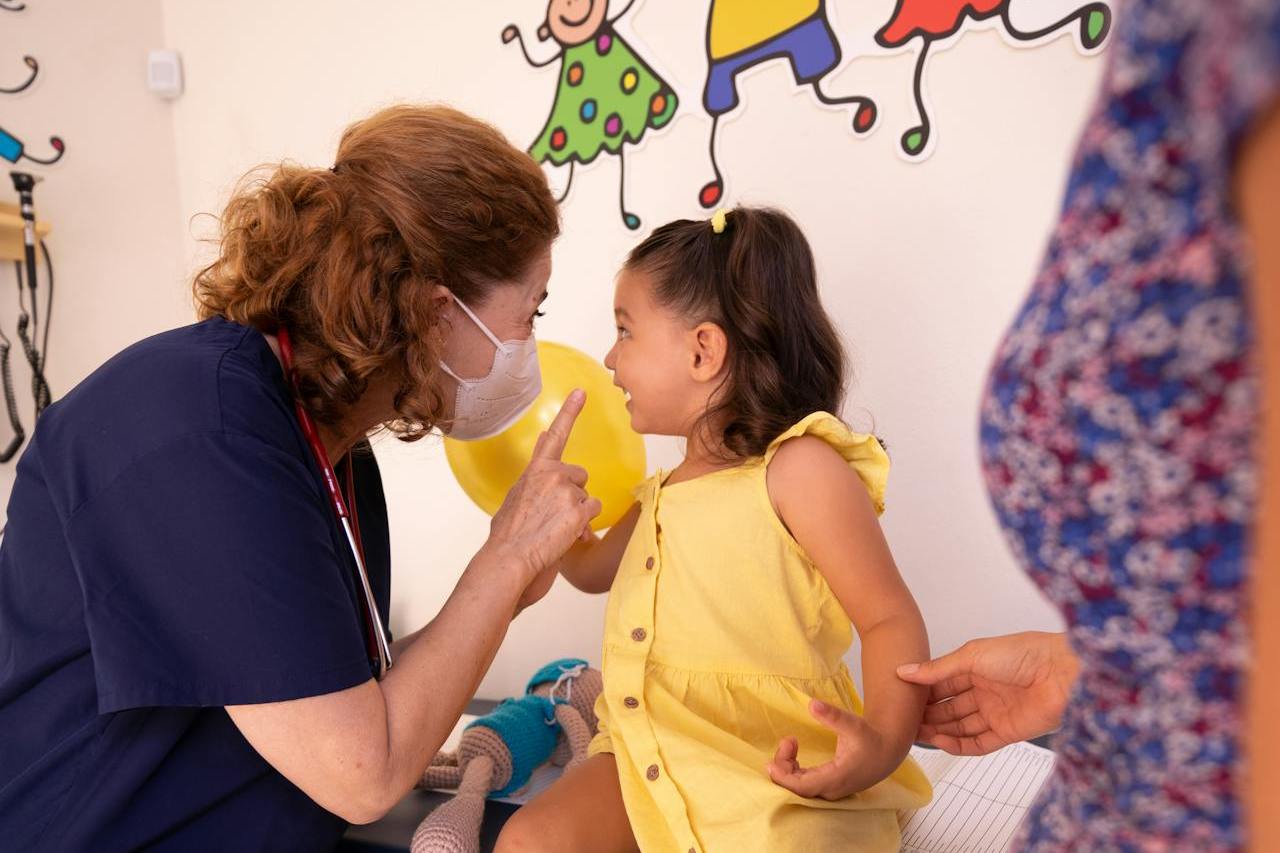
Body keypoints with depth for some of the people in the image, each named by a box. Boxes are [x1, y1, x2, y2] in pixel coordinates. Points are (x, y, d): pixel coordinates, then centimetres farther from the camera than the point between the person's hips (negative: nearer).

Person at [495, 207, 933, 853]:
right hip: (652, 759, 6)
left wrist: (885, 741, -27)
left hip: (780, 775, -6)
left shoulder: (798, 466, -9)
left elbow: (890, 618, -11)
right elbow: (587, 568, 33)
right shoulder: (665, 492, 16)